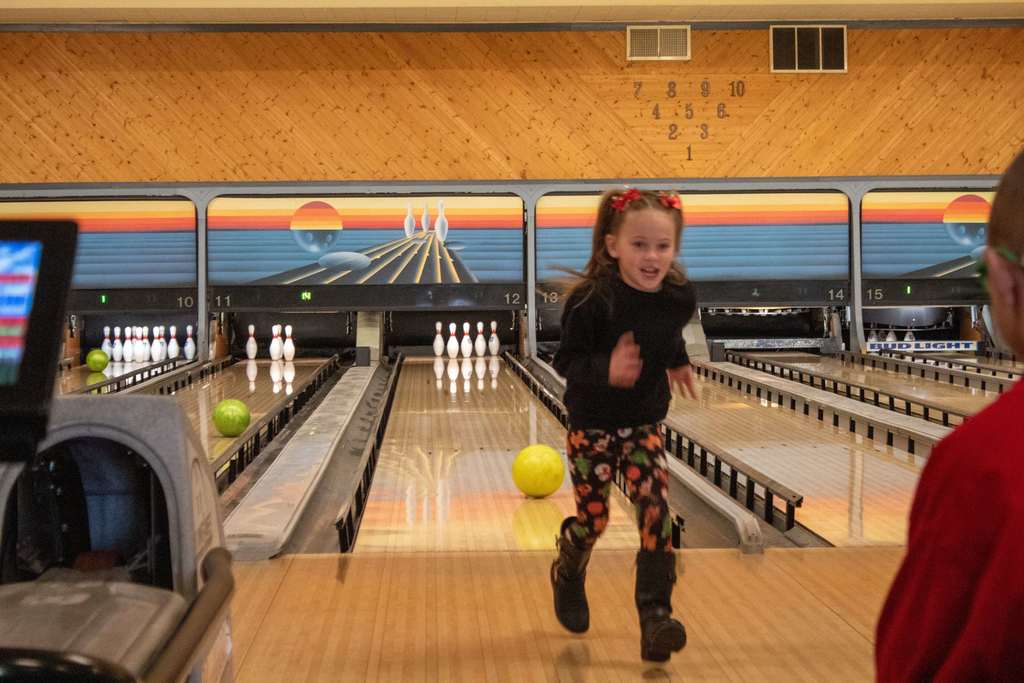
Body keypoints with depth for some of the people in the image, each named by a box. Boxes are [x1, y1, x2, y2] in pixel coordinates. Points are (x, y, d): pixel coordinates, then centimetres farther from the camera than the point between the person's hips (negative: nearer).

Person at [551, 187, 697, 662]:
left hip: (644, 427, 3)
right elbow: (567, 362, -20)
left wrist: (678, 363, 16)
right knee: (592, 519, 6)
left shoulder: (679, 298, -10)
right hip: (593, 427, -3)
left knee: (657, 512, -10)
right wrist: (605, 371, -37)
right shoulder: (592, 301, -25)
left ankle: (656, 614, -2)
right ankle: (568, 575, 40)